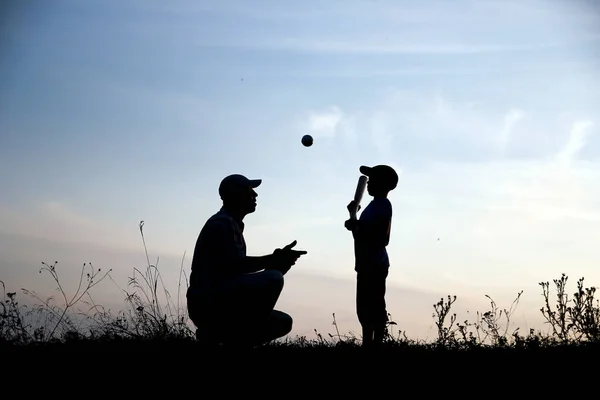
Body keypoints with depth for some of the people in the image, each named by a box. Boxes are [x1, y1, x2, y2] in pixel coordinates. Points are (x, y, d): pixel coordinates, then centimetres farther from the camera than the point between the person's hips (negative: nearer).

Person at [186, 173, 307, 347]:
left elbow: (239, 268, 20)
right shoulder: (222, 222, -7)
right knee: (273, 279, -26)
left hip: (220, 303, 10)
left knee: (283, 322, 9)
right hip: (208, 302, -10)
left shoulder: (233, 225, 24)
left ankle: (215, 332, 3)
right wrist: (274, 260, -16)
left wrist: (274, 262, 6)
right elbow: (232, 265, -20)